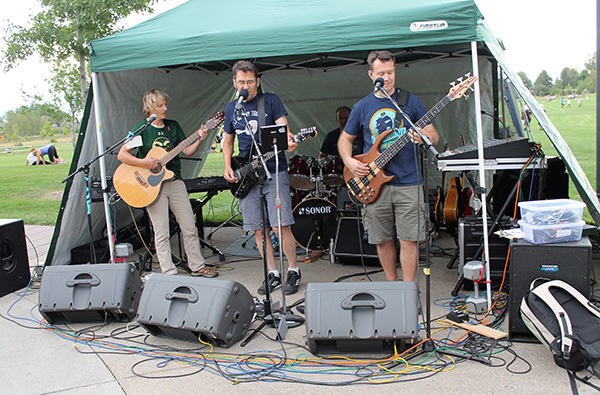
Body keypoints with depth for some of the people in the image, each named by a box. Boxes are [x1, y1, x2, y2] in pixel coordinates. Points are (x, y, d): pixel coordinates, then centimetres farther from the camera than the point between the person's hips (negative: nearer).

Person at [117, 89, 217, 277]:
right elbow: (122, 155, -8)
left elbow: (187, 151, 8)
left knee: (189, 228, 6)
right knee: (162, 233, -1)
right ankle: (169, 273, 8)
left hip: (174, 181, 4)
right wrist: (144, 163, -18)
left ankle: (197, 266, 17)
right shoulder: (142, 129, -4)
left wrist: (199, 139, -8)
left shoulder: (173, 126, 10)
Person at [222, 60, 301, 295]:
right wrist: (227, 167, 8)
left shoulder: (271, 101, 2)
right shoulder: (231, 109, 13)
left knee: (279, 226, -9)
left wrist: (289, 141, -29)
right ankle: (273, 274, 19)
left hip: (274, 172, -4)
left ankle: (294, 271, 10)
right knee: (258, 230, 5)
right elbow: (228, 141, 23)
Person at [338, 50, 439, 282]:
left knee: (409, 240, -3)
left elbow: (434, 136, 5)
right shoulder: (362, 107, 8)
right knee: (382, 240, 9)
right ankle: (391, 284, 27)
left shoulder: (411, 102, 5)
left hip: (408, 182, -1)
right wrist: (349, 161, -2)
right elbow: (345, 139, 17)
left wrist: (425, 137, -18)